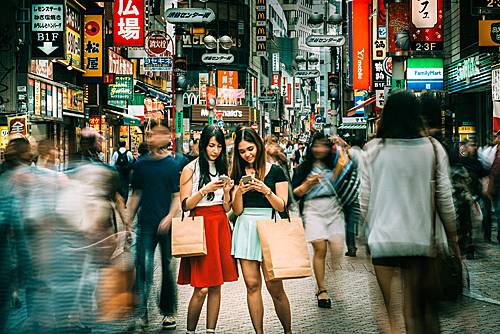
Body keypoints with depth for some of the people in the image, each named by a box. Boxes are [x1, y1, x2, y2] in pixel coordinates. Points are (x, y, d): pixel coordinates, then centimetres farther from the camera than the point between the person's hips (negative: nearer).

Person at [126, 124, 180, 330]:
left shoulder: (173, 165, -2)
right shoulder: (141, 165, 8)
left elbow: (177, 197, -4)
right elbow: (136, 194, 15)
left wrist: (169, 218, -17)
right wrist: (129, 220, 11)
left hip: (167, 225, -2)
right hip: (146, 223, 2)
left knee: (168, 268, 8)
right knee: (143, 266, -8)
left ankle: (169, 313, 21)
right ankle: (141, 312, -5)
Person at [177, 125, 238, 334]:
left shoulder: (222, 169, 14)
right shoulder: (191, 170, -1)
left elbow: (227, 208, 13)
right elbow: (185, 205, -6)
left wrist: (226, 191, -6)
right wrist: (205, 190, -17)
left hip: (221, 226, 5)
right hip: (200, 226, -5)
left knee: (216, 285, 4)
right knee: (201, 288, -9)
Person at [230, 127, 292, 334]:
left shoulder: (275, 171, 2)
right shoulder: (238, 174, 10)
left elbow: (281, 206, -1)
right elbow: (237, 210, 7)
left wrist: (266, 191, -16)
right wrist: (239, 192, -11)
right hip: (245, 228, 3)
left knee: (275, 287, -4)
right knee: (252, 285, 3)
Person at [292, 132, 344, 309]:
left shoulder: (332, 165, 13)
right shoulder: (304, 167, 6)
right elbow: (295, 193, 4)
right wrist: (308, 184, -13)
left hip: (334, 208, 3)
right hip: (313, 209, -3)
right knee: (320, 248, -10)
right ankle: (322, 290, -4)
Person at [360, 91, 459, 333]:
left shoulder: (373, 149, -2)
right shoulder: (433, 148, -1)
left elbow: (365, 199, 0)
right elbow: (444, 198, 0)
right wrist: (453, 238, 10)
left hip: (383, 238, -1)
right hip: (420, 238, 1)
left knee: (389, 313, 4)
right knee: (415, 311, 10)